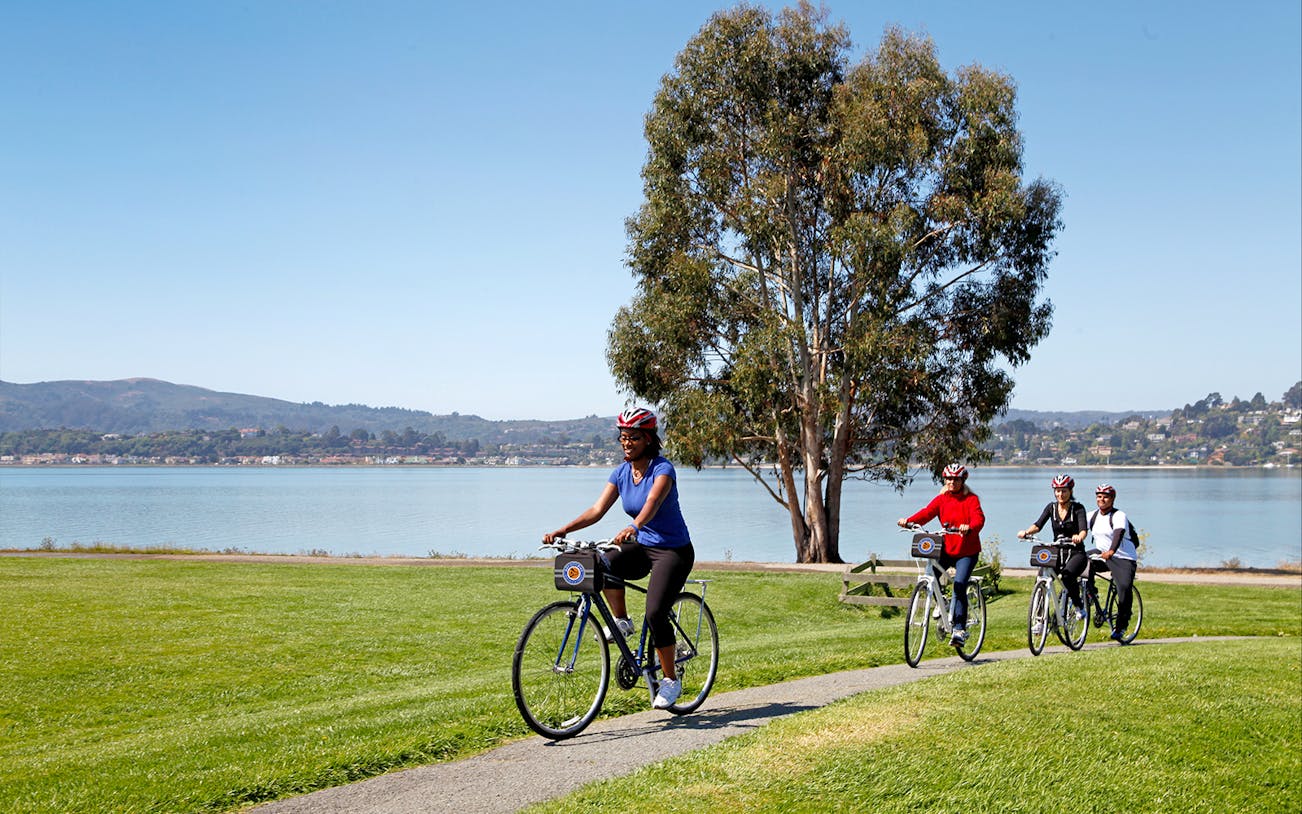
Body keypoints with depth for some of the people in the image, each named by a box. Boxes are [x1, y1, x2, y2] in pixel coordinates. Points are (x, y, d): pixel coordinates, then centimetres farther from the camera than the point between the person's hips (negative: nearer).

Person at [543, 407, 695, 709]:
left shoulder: (662, 468, -17)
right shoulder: (621, 472, 1)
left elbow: (652, 503, -37)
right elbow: (597, 509, -6)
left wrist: (632, 527, -57)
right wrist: (562, 531, -19)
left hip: (674, 550, -6)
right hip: (642, 547, 6)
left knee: (655, 613, -20)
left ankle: (671, 679, -1)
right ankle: (621, 621, -4)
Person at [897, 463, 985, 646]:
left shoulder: (971, 499, -4)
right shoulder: (941, 499, 5)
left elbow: (979, 518, -21)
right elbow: (926, 512, -10)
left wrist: (969, 528, -45)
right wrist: (909, 521, -31)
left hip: (967, 551, -3)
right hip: (946, 549, 3)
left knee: (959, 585, -19)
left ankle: (959, 629, -13)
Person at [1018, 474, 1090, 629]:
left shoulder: (1078, 508, -6)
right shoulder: (1051, 507, 5)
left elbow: (1084, 529, -21)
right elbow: (1038, 524, -7)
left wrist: (1079, 537, -46)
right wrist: (1026, 532, -29)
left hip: (1076, 553, -4)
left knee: (1067, 575, -34)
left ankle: (1079, 606, -7)